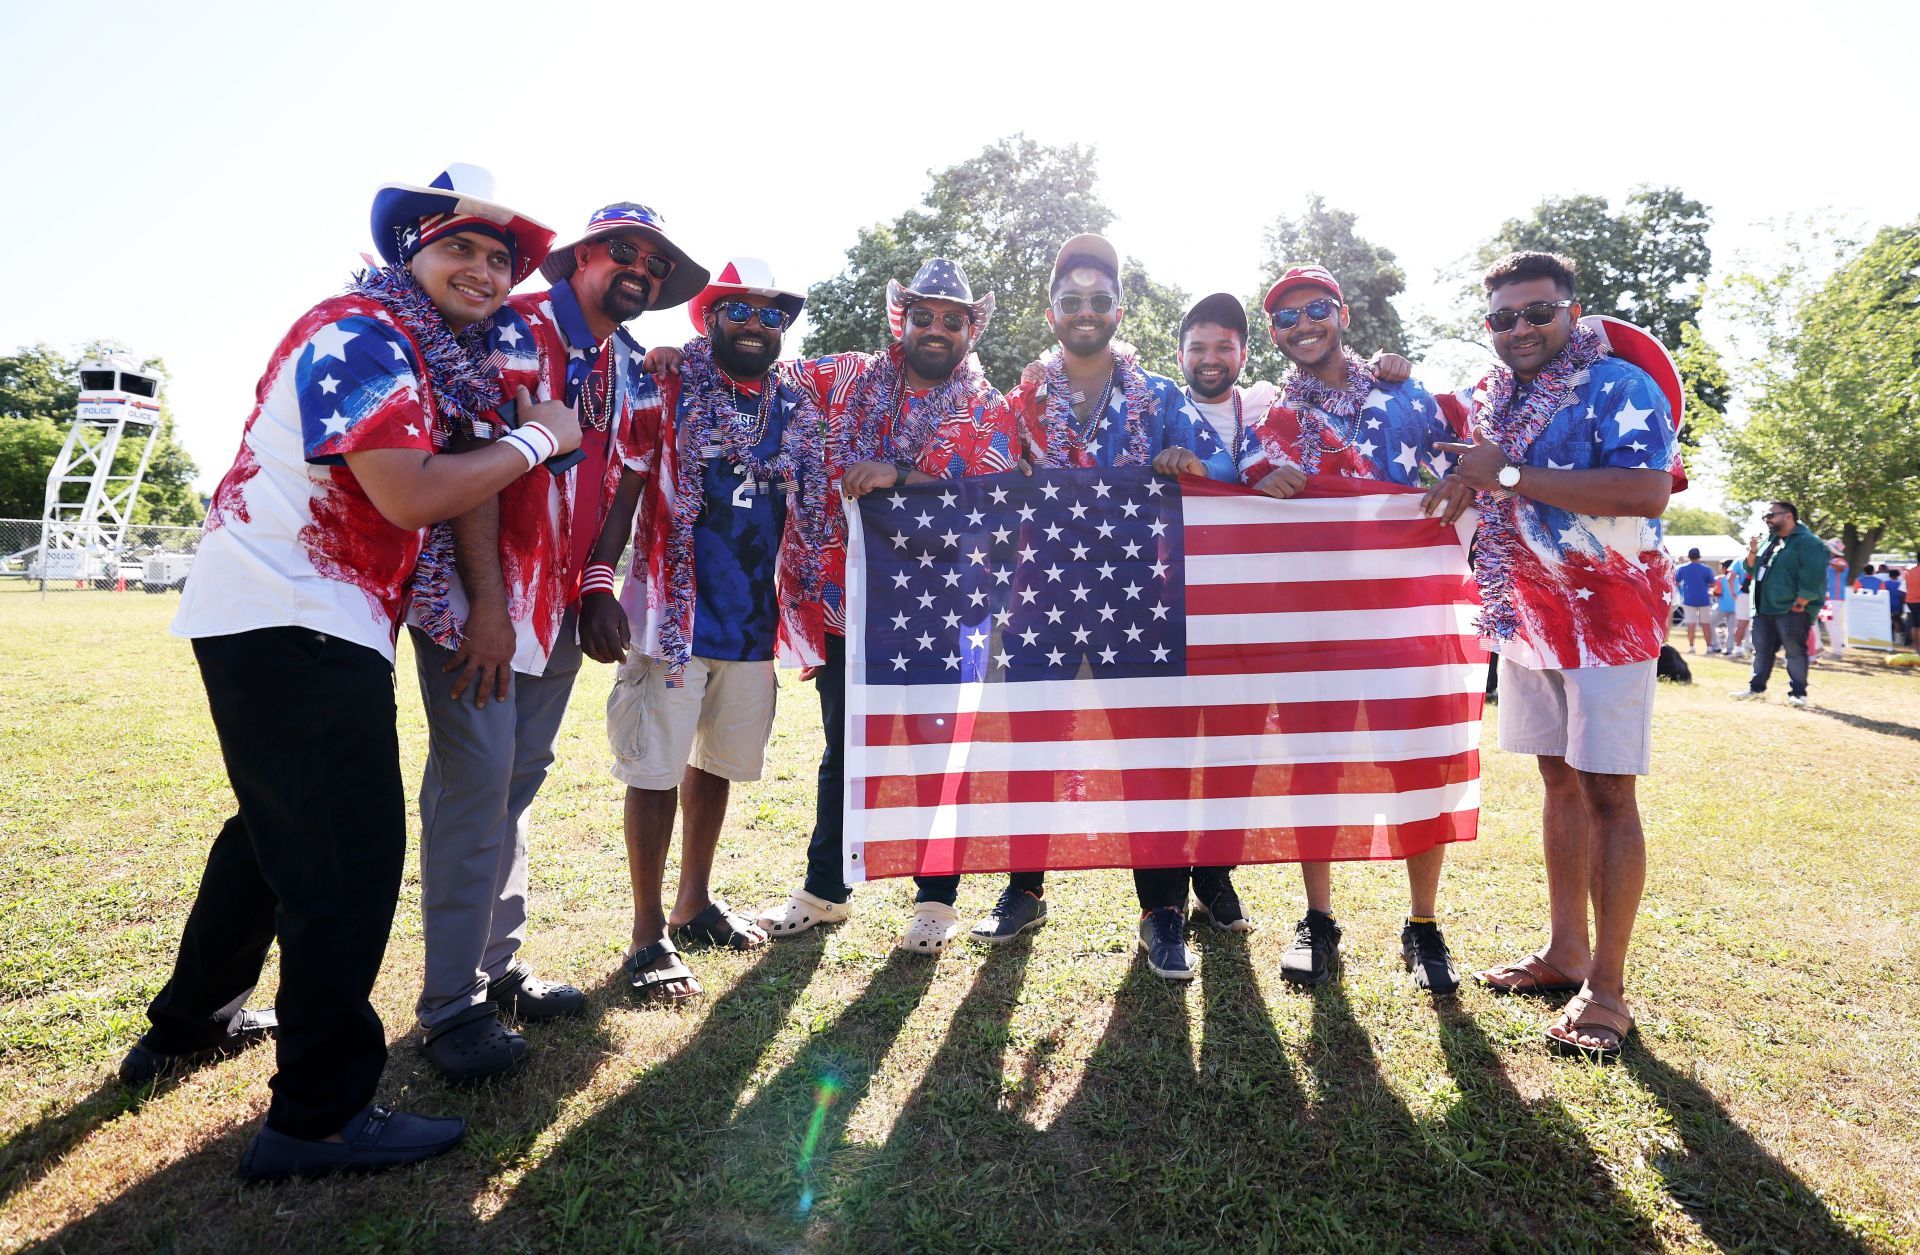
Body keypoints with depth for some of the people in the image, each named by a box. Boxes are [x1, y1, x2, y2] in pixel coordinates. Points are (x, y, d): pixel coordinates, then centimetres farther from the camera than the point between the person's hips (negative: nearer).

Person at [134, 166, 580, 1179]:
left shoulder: (435, 358, 18)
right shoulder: (363, 332, -13)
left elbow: (441, 479, 19)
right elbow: (409, 495, -23)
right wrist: (536, 439, -13)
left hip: (312, 623, 11)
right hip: (287, 620, -11)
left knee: (282, 828, 24)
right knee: (352, 854, -6)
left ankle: (188, 1026, 43)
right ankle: (318, 1117, 6)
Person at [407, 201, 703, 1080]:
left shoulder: (634, 372, 12)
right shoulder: (516, 332, -10)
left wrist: (599, 585, 6)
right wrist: (487, 606, -20)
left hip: (559, 605, 7)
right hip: (476, 596, -7)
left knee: (519, 781, 12)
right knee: (474, 784, -8)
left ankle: (498, 966, 23)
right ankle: (452, 1006, 2)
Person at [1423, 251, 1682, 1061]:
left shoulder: (1617, 385, -12)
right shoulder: (1488, 397, 10)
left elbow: (1649, 489, -28)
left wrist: (1509, 474, -26)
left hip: (1607, 615, -7)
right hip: (1527, 617, 7)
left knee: (1607, 791, -4)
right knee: (1559, 781, 13)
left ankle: (1606, 989, 4)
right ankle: (1564, 950, 24)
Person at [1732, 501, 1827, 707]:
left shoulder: (1807, 542, -9)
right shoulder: (1769, 542, 17)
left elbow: (1813, 577, -17)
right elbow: (1750, 569, 21)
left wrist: (1799, 604, -18)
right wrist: (1752, 553, 2)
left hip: (1791, 610, -8)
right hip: (1764, 609, 8)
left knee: (1795, 652, -2)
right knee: (1761, 650, 12)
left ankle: (1798, 692, 4)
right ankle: (1757, 688, 21)